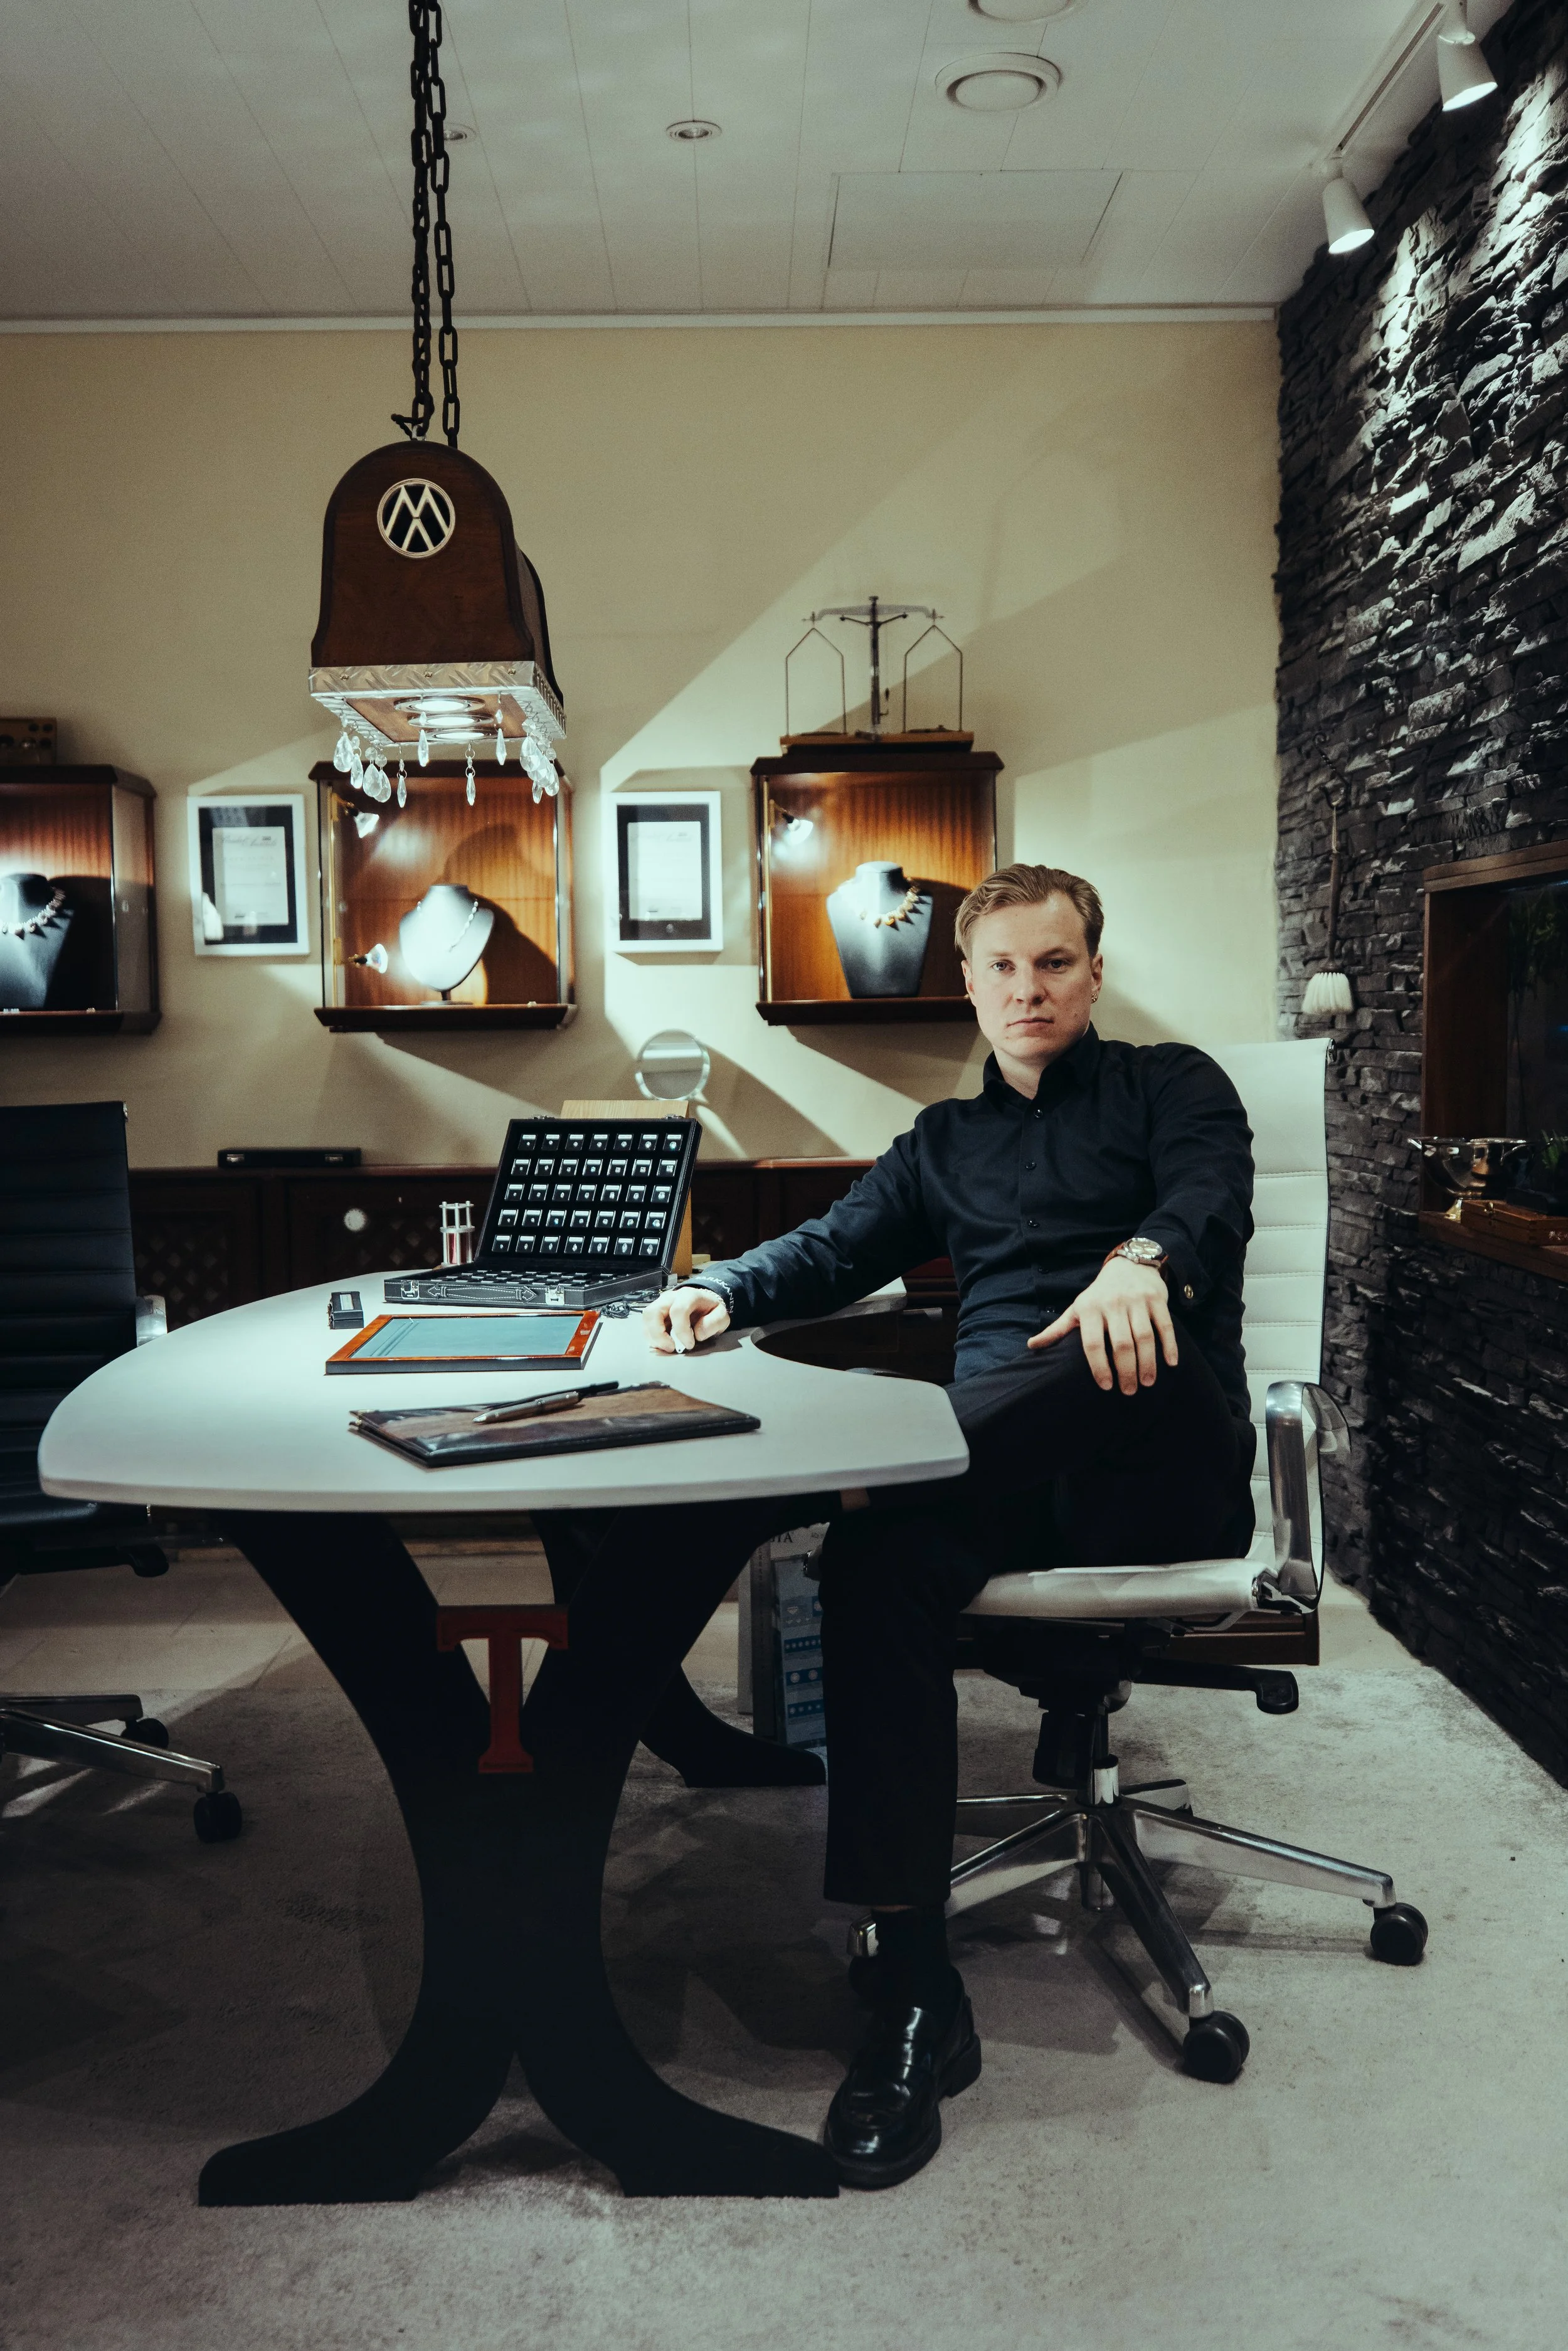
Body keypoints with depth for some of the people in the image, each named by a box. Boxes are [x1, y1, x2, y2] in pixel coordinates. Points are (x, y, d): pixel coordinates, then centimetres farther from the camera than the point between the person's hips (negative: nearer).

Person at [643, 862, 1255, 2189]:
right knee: (875, 1559, -31)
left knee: (1130, 1348, -38)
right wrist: (727, 1293, -2)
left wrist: (1143, 1257, -32)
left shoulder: (1171, 1084, 15)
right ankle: (916, 1994, -31)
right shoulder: (946, 1141, 29)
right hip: (1010, 1470, 3)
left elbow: (1214, 1196, -7)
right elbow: (839, 1249, 20)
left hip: (1162, 1463, -2)